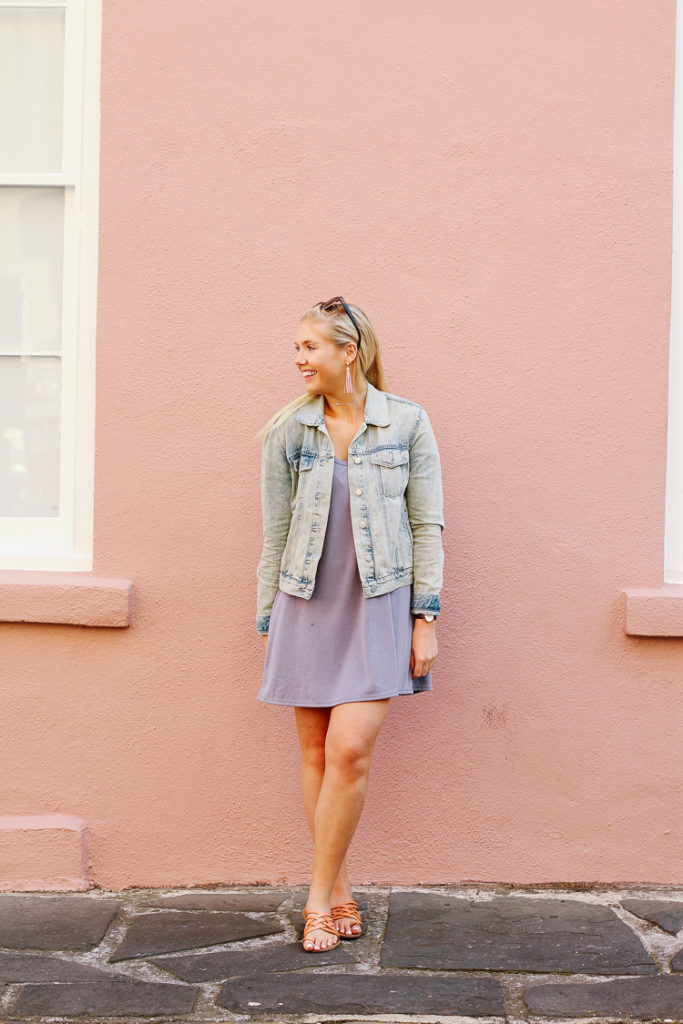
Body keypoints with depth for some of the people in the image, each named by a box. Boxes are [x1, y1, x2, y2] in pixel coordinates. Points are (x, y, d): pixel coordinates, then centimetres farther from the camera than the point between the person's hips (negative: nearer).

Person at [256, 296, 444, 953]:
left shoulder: (407, 424, -1)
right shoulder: (286, 432, 4)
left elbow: (427, 524, 1)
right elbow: (275, 532, 8)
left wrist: (426, 617, -4)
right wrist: (268, 623, 7)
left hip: (379, 604, -2)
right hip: (308, 606, 2)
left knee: (349, 750, -12)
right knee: (316, 752, 5)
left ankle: (320, 897, 1)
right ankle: (338, 890, 18)